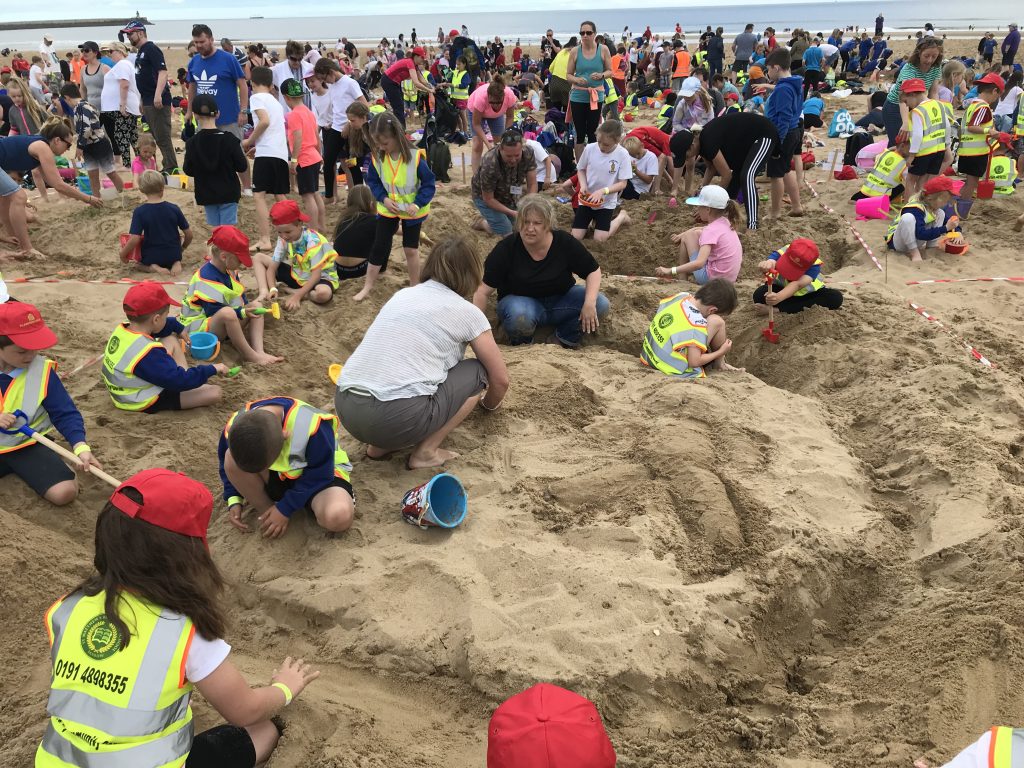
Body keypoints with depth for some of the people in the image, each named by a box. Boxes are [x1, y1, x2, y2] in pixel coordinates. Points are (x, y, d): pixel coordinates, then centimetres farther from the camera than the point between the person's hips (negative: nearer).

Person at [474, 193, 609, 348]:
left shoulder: (565, 242, -15)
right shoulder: (506, 248, -20)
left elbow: (593, 271, -6)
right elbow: (483, 290, -19)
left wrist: (590, 302, -24)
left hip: (560, 300, 3)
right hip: (521, 301, -3)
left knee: (600, 304, -21)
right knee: (518, 315, -39)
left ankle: (563, 340, 0)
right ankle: (522, 346, -6)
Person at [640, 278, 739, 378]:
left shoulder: (681, 296, -5)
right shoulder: (698, 324, -26)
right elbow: (694, 362, -25)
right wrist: (721, 352, -10)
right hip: (675, 371, -8)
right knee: (717, 322, -8)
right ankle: (720, 364, 13)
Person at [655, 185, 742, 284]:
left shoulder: (711, 231, -22)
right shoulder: (724, 222, 4)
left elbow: (699, 263, -34)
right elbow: (704, 229, 25)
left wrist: (670, 271, -36)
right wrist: (682, 234, 8)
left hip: (712, 278, -9)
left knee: (688, 236, 1)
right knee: (697, 233, 21)